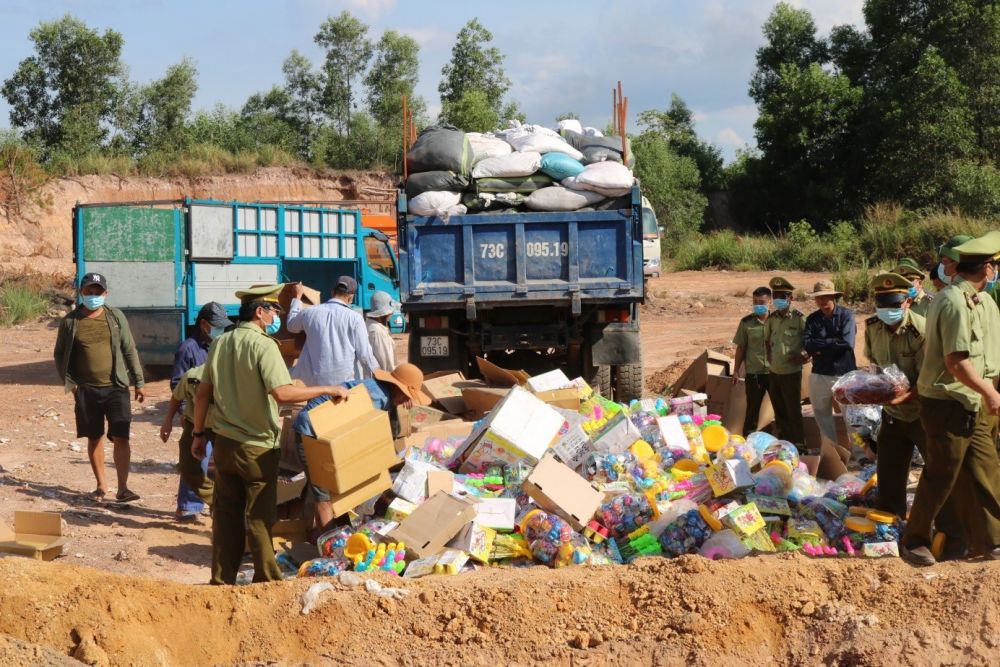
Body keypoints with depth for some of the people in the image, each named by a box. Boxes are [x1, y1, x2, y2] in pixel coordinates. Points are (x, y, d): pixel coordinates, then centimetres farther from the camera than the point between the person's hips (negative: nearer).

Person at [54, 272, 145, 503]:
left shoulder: (116, 317, 1)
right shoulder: (70, 321, 0)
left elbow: (130, 350, 5)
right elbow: (60, 354, 8)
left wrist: (139, 382, 4)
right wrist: (70, 383, -2)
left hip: (116, 387, -1)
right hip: (86, 390, 1)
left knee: (121, 437, -7)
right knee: (94, 438, 11)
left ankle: (123, 488, -5)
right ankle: (102, 485, 23)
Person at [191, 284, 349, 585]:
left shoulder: (220, 343, 6)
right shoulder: (263, 345, -16)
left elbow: (203, 393, 9)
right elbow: (282, 392, -28)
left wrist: (199, 433, 17)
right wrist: (327, 390, -21)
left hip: (224, 443, 7)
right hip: (257, 447, -6)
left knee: (226, 514, 13)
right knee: (258, 517, 3)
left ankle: (222, 580, 19)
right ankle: (266, 580, 10)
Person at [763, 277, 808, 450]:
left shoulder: (799, 318, -12)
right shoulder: (771, 319, 4)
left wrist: (805, 355, -12)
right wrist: (769, 355, 9)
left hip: (791, 372, -6)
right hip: (773, 372, 6)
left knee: (793, 412, 1)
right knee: (779, 412, 15)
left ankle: (799, 445, 11)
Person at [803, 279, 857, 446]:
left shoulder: (846, 315, -6)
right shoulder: (812, 319, 5)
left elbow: (847, 343, -20)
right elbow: (807, 344, -9)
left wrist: (820, 346, -12)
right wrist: (833, 342, -16)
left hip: (844, 373, -5)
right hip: (819, 374, 5)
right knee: (822, 414, 15)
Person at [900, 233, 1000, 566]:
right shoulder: (955, 302, -20)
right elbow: (956, 362, -24)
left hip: (970, 404, 9)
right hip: (948, 404, -9)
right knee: (939, 479, 2)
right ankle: (914, 541, 18)